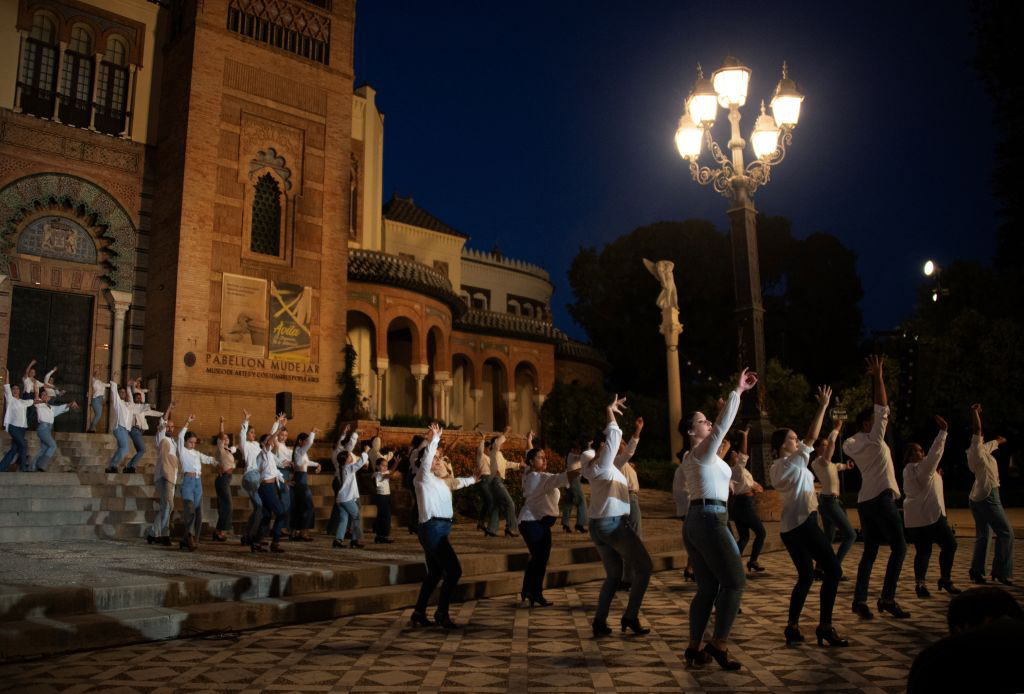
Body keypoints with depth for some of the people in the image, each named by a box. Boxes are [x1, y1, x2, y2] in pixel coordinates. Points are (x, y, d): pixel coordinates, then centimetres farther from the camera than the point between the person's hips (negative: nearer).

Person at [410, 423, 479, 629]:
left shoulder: (439, 481, 19)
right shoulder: (423, 478, -5)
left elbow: (457, 482, 40)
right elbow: (426, 459, -26)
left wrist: (473, 479, 53)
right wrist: (435, 439, -35)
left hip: (439, 529, 10)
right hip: (432, 528, -10)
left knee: (435, 573, 15)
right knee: (454, 570, -10)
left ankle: (419, 613, 23)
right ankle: (442, 613, 0)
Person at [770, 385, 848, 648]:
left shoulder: (775, 469, 13)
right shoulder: (793, 462, -8)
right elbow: (812, 436, -10)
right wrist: (823, 406, -4)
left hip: (788, 528, 9)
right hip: (804, 524, -9)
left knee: (805, 576, 12)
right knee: (833, 570, -3)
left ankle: (792, 626, 7)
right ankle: (825, 626, -4)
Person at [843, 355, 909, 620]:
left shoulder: (855, 444, 13)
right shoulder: (874, 439, -5)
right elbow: (882, 408, -8)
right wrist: (877, 375, -7)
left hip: (865, 501, 8)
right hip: (881, 499, -8)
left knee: (870, 551, 8)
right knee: (899, 547, -2)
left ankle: (860, 600, 1)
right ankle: (887, 598, -7)